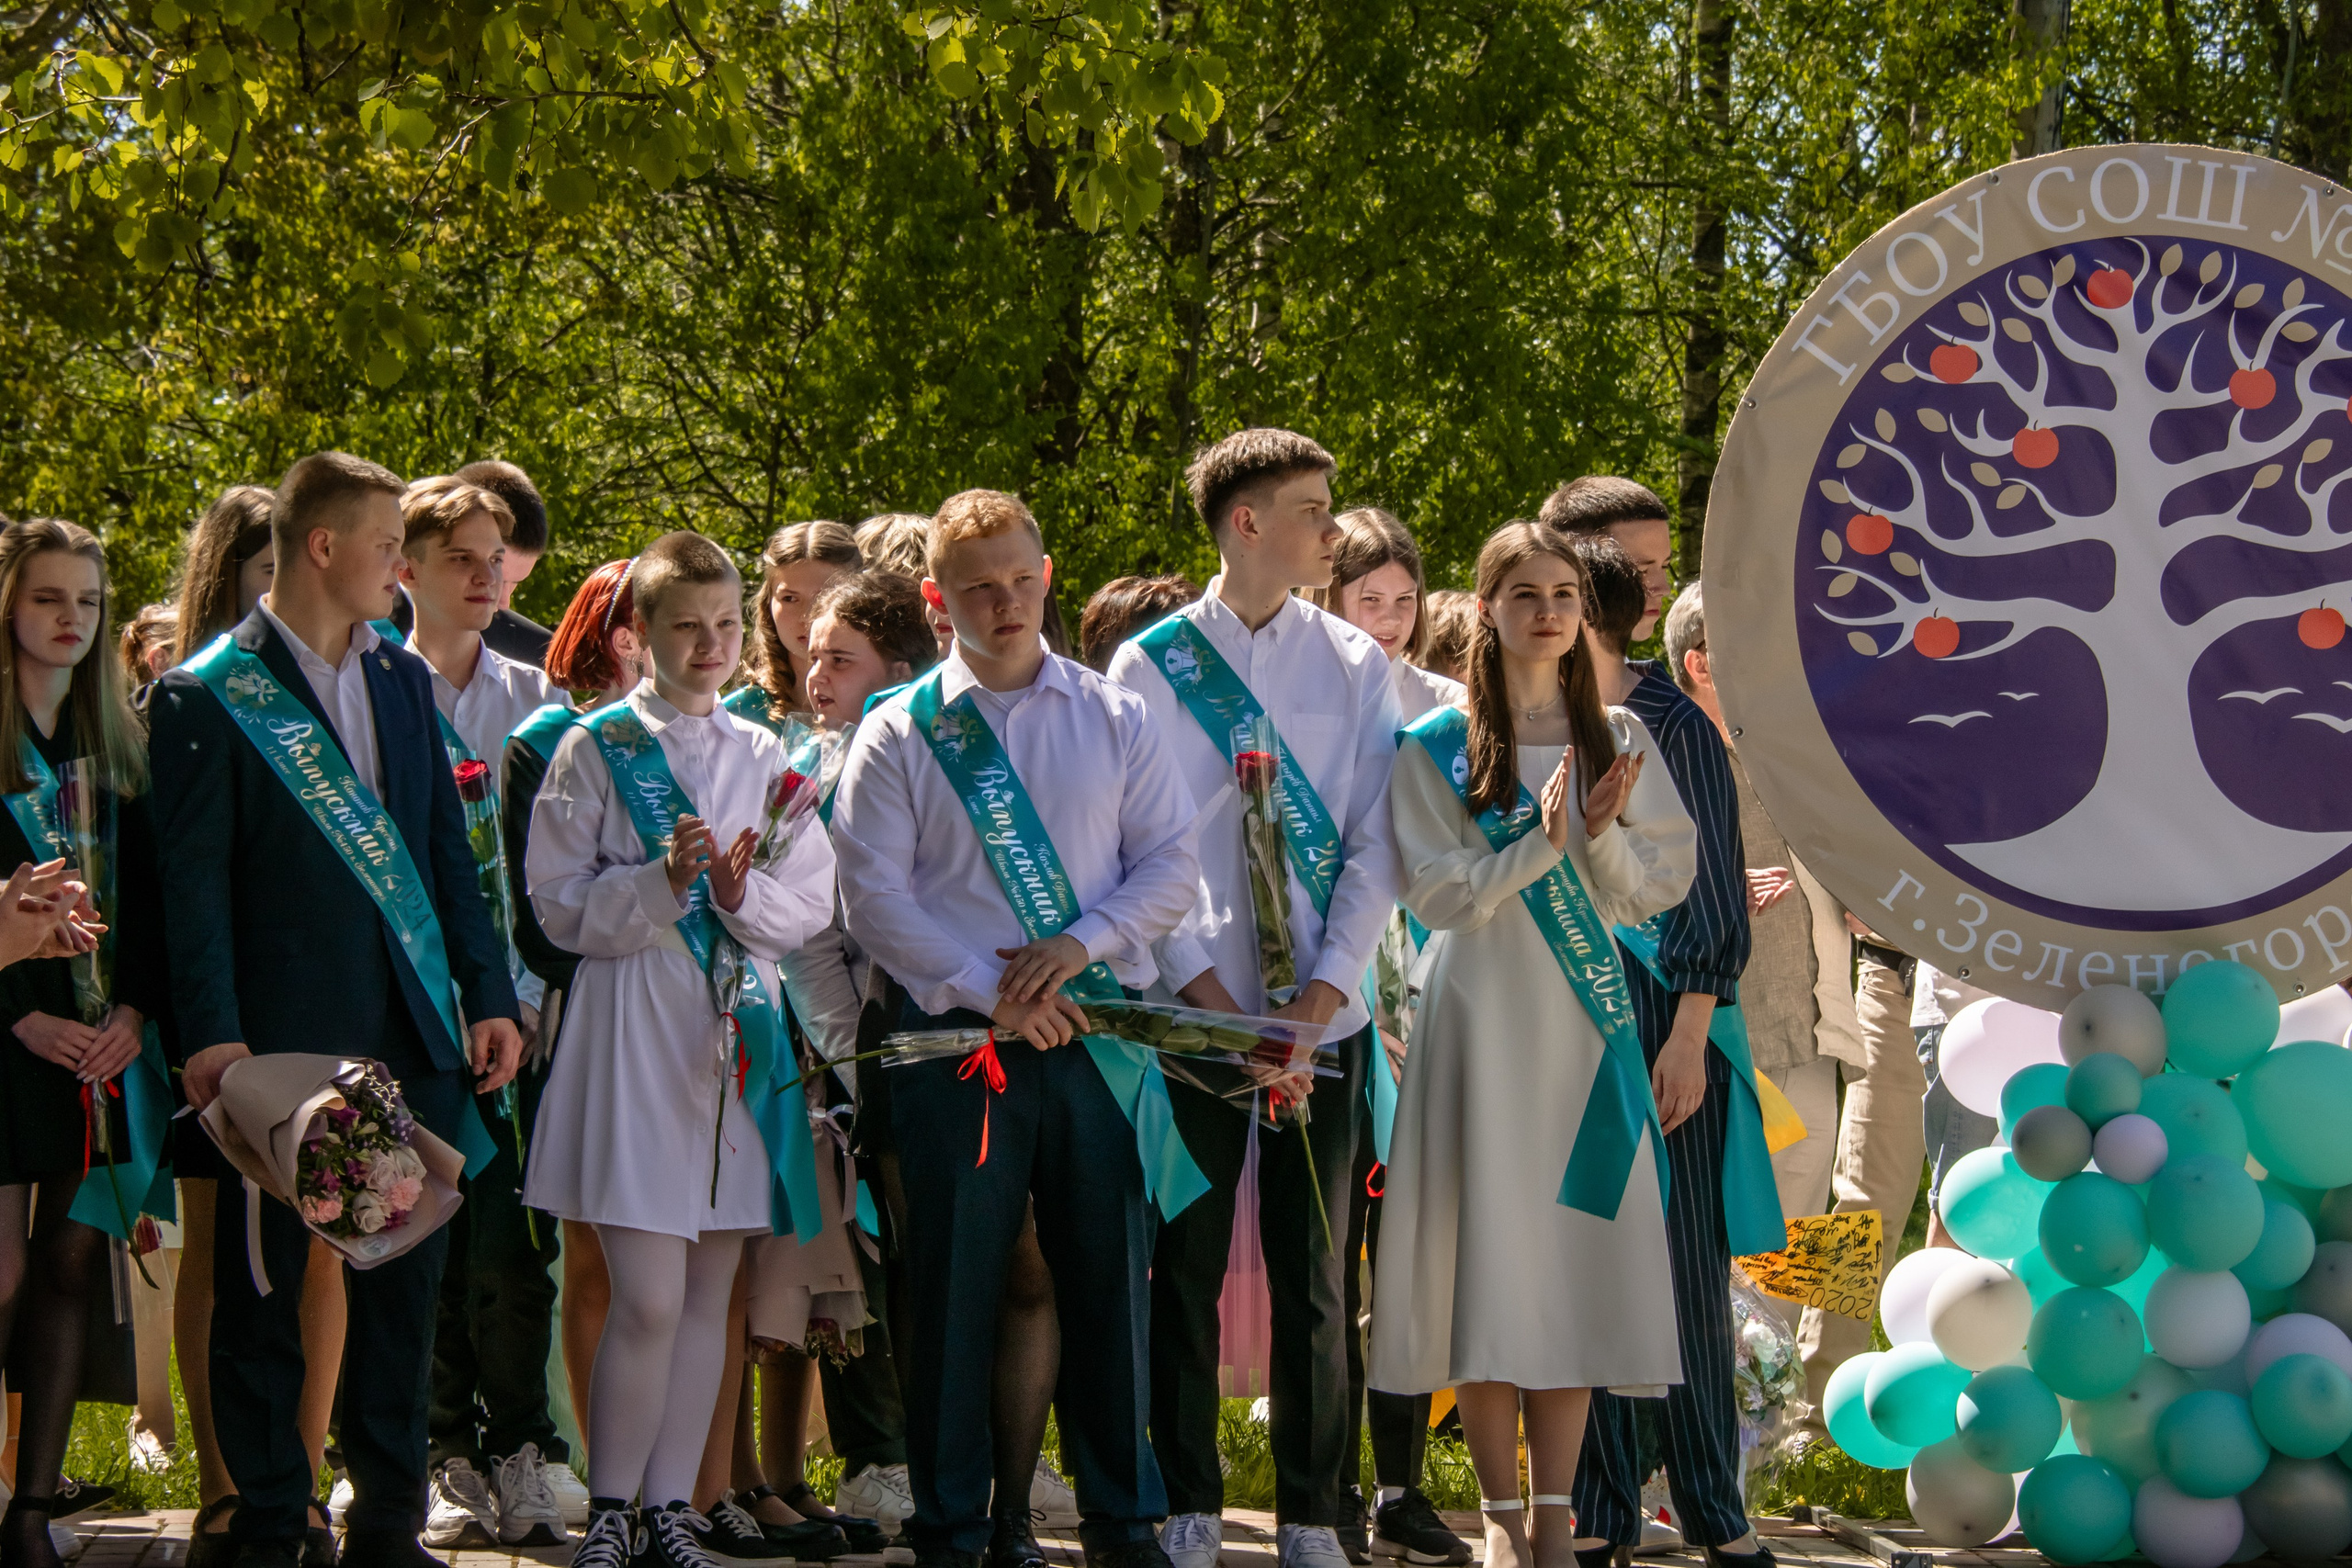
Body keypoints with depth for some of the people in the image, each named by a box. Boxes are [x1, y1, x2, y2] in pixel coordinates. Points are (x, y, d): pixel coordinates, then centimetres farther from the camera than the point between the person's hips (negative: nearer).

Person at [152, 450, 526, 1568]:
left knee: (403, 1280, 9)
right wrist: (212, 1036, -17)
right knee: (265, 1288, 4)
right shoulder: (206, 698, -5)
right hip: (280, 1043, -5)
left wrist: (488, 993, 9)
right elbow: (194, 880, -9)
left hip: (410, 1037, 5)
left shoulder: (403, 678, 13)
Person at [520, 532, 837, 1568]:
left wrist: (747, 895, -10)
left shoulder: (765, 758, 14)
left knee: (710, 1292, 6)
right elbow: (559, 905, -3)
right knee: (648, 1298, -11)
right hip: (634, 1030, -4)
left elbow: (814, 903, 10)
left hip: (736, 1031, 4)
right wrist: (661, 882, -17)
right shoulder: (596, 749, 3)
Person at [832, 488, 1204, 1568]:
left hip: (1098, 1033, 2)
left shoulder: (1116, 720, 10)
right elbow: (875, 896, -3)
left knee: (1108, 1281, 4)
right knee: (954, 1290, 2)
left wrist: (1081, 946, -11)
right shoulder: (899, 733, 4)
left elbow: (1172, 865, 5)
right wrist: (989, 990, -12)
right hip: (955, 1036, -1)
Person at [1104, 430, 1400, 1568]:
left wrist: (1322, 996, -9)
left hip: (1322, 1015, 1)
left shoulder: (1356, 667, 6)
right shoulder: (1150, 666, 1)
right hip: (1191, 1008, -1)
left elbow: (1376, 845, 2)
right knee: (1186, 1268, 3)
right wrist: (1205, 989, -11)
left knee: (1312, 1274, 5)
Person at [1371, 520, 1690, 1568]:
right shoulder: (1436, 748, 2)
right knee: (1488, 1248, -4)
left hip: (1583, 1021, 2)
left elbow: (1646, 895, 5)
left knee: (1575, 1255, -1)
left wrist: (1603, 837, -14)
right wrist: (1543, 844, -17)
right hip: (1482, 1019, -2)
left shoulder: (1617, 740, 9)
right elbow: (1439, 893, -5)